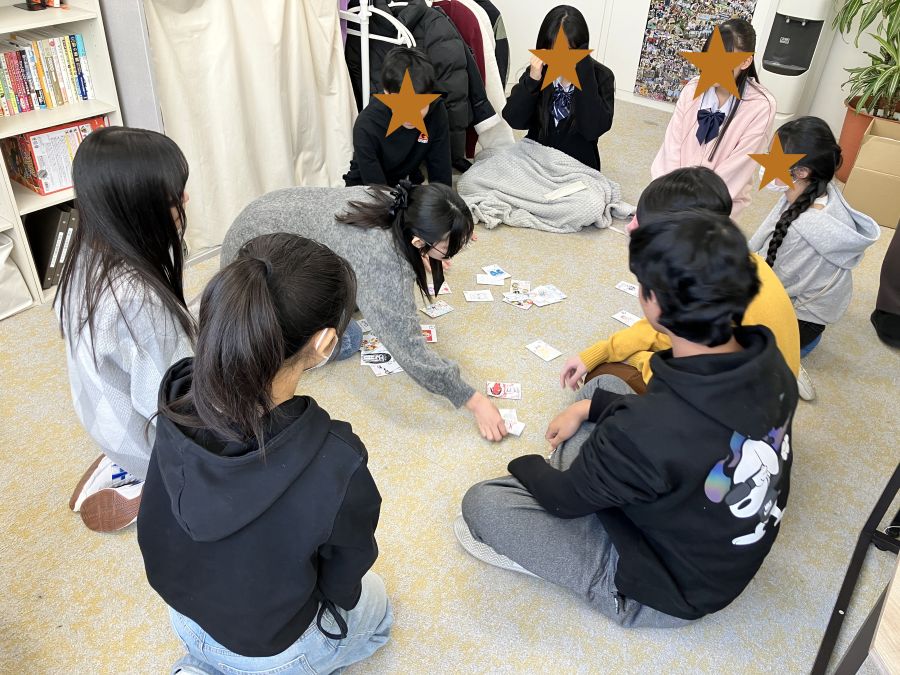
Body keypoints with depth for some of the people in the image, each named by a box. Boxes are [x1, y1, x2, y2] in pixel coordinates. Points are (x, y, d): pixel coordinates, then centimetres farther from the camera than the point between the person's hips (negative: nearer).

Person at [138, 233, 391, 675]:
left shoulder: (179, 401, -24)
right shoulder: (336, 463, -39)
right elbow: (342, 584, -18)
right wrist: (349, 595, 5)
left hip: (184, 614, 5)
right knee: (374, 605, 28)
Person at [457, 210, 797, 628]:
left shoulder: (646, 434, -40)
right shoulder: (770, 363, -18)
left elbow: (567, 497, -19)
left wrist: (525, 466, 4)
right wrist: (590, 407, 6)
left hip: (669, 591, -6)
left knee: (483, 503, -12)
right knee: (604, 386, 12)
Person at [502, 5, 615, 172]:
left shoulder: (601, 76, -6)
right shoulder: (538, 72, 0)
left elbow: (593, 130, -19)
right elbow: (513, 120, -9)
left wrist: (583, 74, -20)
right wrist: (532, 80, -19)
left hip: (577, 167, -1)